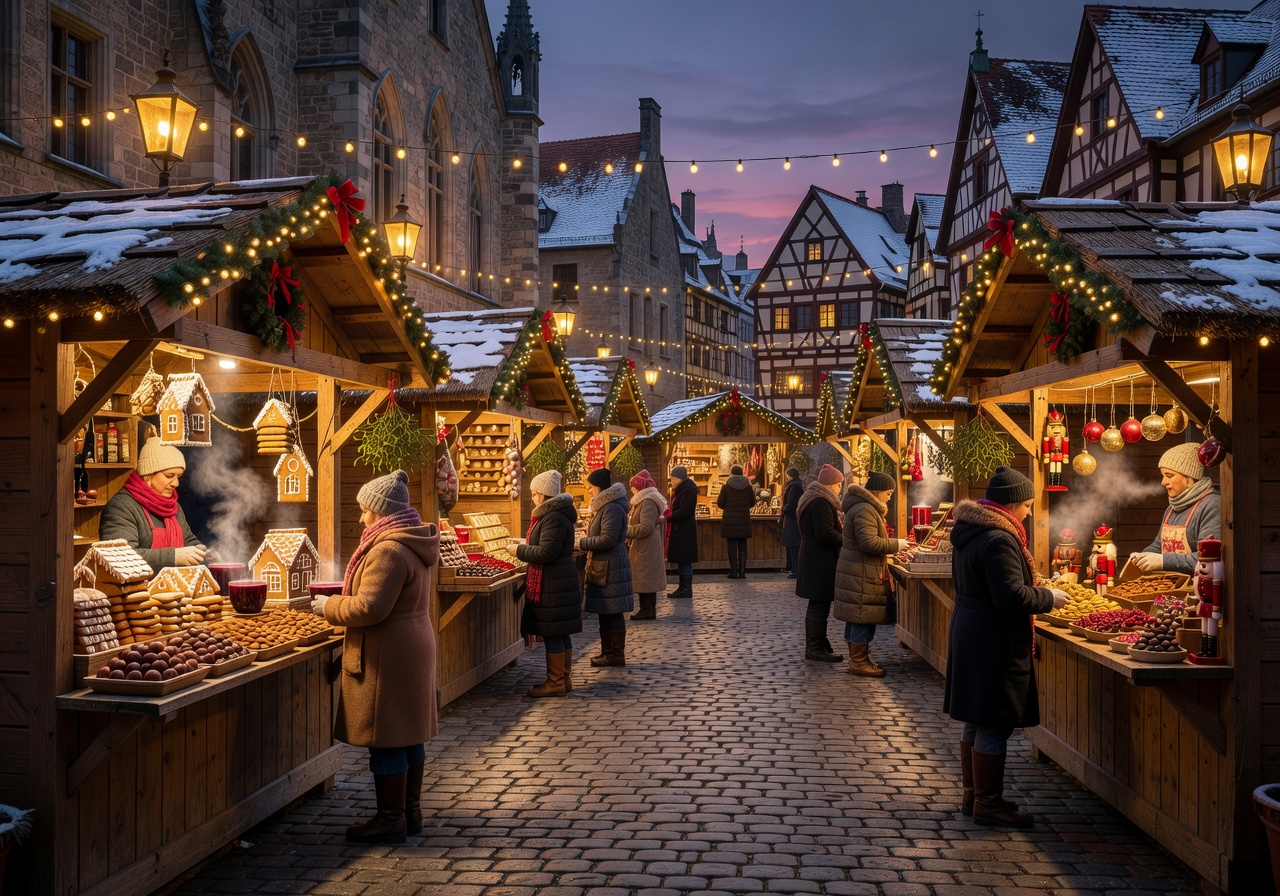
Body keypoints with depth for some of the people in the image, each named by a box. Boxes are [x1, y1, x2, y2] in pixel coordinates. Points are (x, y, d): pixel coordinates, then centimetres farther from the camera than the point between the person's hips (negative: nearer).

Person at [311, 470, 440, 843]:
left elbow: (369, 608, -24)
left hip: (387, 657, -10)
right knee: (408, 735, 15)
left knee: (385, 739, -1)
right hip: (413, 647, 10)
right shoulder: (414, 545, 12)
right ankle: (411, 811, 23)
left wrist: (330, 606, -8)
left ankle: (391, 819, 7)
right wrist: (340, 601, 18)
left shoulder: (388, 550, -20)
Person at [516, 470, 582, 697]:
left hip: (552, 584, -10)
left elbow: (546, 552, -23)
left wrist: (520, 550, -11)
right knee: (560, 633, 14)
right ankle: (564, 678, 21)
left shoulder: (554, 517, -17)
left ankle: (556, 682, 1)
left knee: (552, 634, -4)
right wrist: (525, 546, 16)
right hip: (558, 581, 11)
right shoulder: (556, 514, 16)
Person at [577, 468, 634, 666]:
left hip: (611, 568, -11)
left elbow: (608, 539, -23)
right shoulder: (605, 506, 17)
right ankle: (608, 652, 21)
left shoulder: (612, 509, -17)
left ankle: (617, 655, 2)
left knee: (612, 613, -4)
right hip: (602, 566, 11)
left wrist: (583, 543, -14)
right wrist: (588, 537, 11)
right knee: (605, 613, 14)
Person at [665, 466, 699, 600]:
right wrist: (668, 511, 6)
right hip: (679, 530, 10)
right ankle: (684, 588, 16)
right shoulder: (681, 489, 18)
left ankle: (686, 589, -3)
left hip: (684, 532, -10)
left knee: (684, 561, -7)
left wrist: (668, 516, -18)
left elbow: (684, 512, -22)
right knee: (681, 560, 11)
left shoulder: (688, 490, -14)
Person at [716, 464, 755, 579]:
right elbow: (752, 503, 11)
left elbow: (720, 504, 0)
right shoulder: (748, 487, 2)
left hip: (730, 521, -2)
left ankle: (734, 571, -1)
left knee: (732, 546, 1)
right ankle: (742, 571, 4)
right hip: (744, 521, 2)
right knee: (742, 546, 7)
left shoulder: (726, 487, -6)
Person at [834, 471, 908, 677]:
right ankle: (858, 661, 2)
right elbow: (869, 542, -26)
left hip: (858, 572, 11)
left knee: (858, 617, 15)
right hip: (862, 575, -11)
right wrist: (896, 544, -16)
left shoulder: (867, 507, 17)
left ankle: (857, 657, 23)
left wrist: (892, 547, 15)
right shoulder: (864, 510, -19)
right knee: (864, 616, -5)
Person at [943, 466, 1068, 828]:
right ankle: (988, 803, 8)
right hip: (994, 644, -10)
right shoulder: (998, 539, -21)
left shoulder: (969, 532, 11)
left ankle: (973, 794, 27)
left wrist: (1038, 593, 19)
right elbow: (1012, 596, -25)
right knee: (993, 727, -1)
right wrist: (1048, 597, -8)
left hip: (968, 632, 10)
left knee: (976, 723, 17)